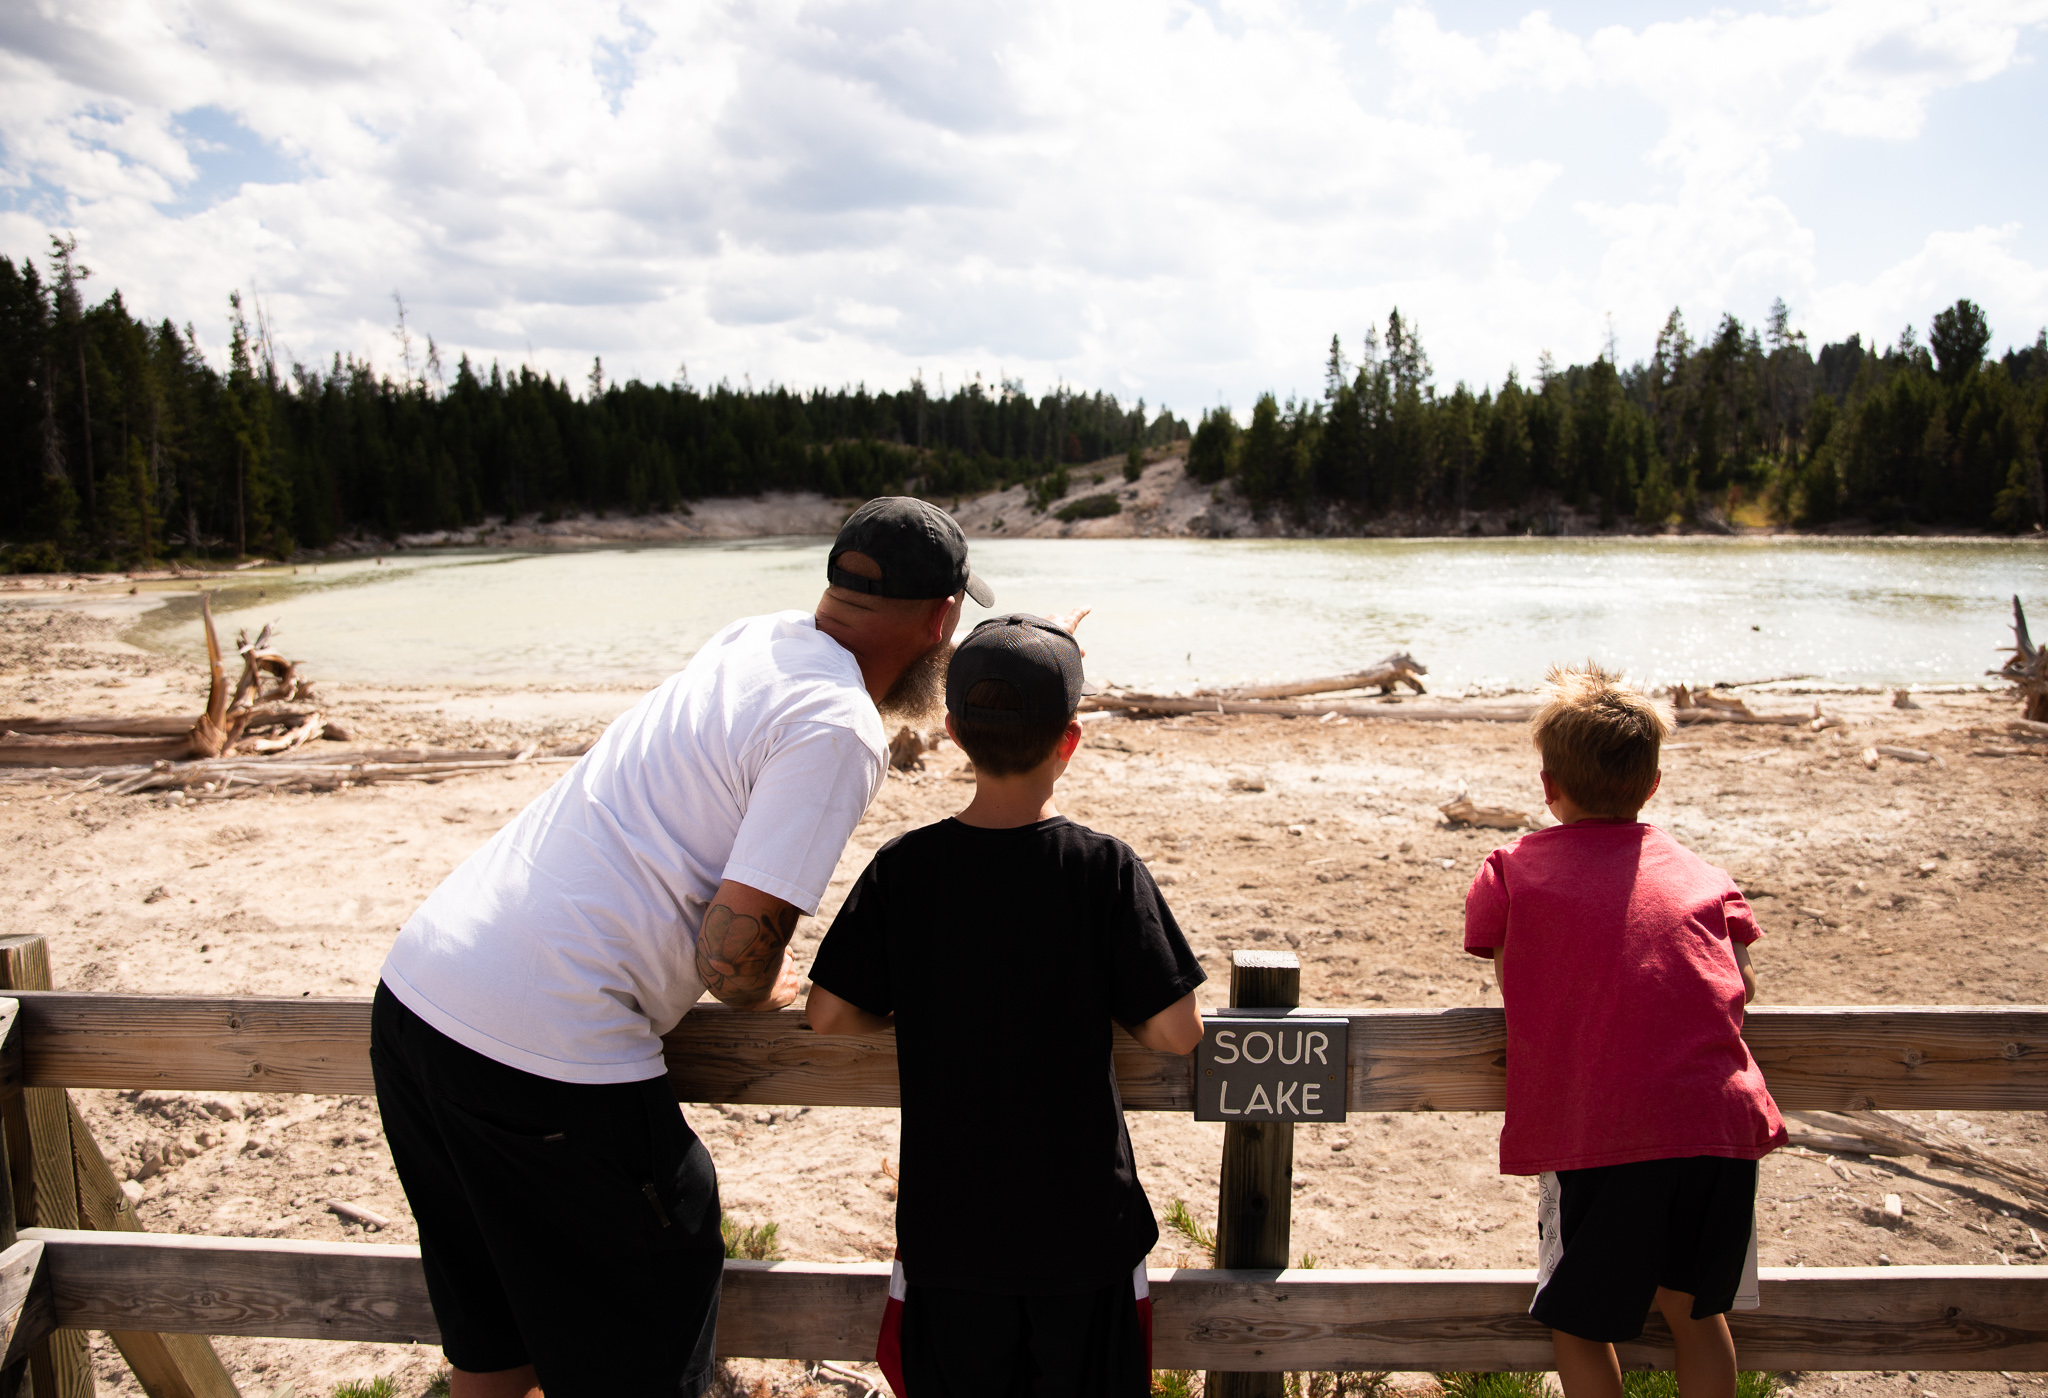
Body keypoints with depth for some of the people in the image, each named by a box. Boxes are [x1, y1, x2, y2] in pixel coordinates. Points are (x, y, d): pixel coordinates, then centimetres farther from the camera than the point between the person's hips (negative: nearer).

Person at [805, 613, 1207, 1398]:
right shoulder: (1105, 869, -15)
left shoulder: (902, 869, -10)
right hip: (1084, 1223, -1)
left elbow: (829, 1016, -5)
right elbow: (1175, 1033, -13)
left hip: (948, 1223, 1)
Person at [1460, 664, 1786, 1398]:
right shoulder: (1699, 872, 14)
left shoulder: (1511, 870, 6)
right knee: (1695, 1309, 25)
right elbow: (1740, 989, 11)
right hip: (1719, 1118, 4)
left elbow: (1514, 987, 6)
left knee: (1578, 1322, 16)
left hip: (1598, 1134, -4)